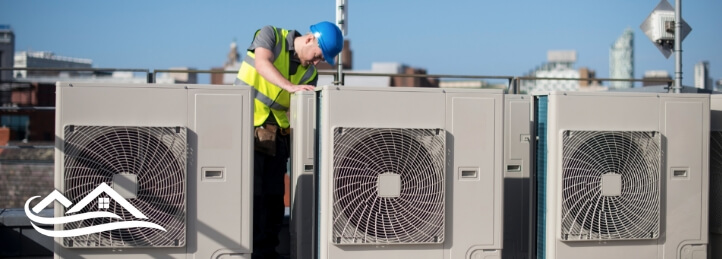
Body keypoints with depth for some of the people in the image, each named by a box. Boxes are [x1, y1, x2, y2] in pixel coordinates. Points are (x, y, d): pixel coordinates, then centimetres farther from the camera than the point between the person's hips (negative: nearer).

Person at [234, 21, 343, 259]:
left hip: (275, 133, 5)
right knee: (252, 192, -7)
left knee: (274, 195, 5)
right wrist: (291, 86, -39)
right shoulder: (271, 35, -6)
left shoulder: (310, 74, 4)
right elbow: (262, 63, -26)